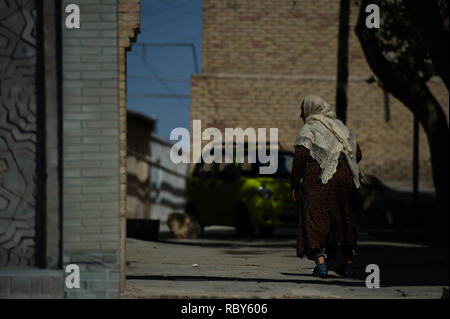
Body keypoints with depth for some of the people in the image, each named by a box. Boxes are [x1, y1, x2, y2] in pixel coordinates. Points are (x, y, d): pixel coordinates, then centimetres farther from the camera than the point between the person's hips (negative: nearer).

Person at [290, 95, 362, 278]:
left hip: (318, 180, -5)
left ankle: (320, 263, -16)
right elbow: (358, 154, 15)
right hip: (345, 178, 5)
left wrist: (294, 185, -5)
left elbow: (300, 158, -10)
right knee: (344, 219, 14)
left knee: (315, 220, -3)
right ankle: (348, 264, 15)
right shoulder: (341, 127, 19)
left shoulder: (307, 130, 1)